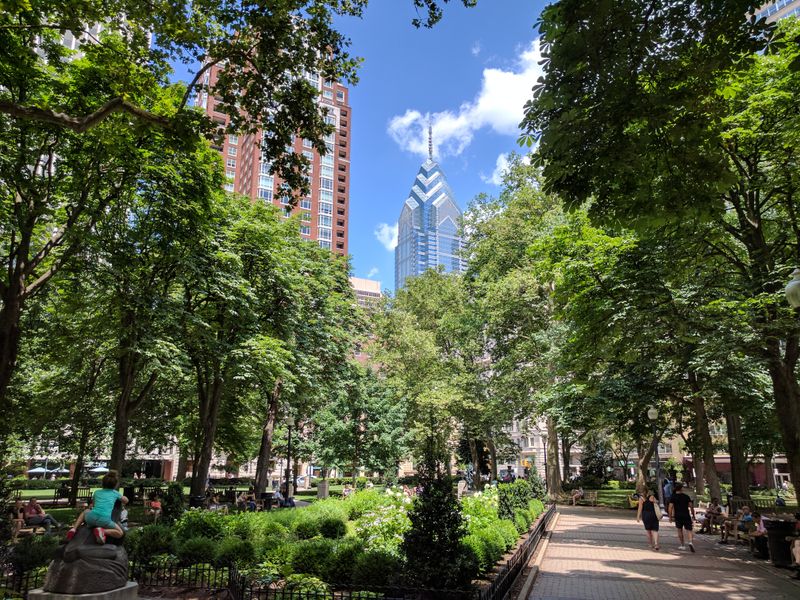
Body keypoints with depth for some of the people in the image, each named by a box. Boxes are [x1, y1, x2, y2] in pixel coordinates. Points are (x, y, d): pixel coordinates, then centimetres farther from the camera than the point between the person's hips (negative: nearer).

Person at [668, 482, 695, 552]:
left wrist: (670, 517, 0)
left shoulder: (673, 497, 0)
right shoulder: (686, 496, 4)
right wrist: (693, 515, 12)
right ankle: (691, 542, -24)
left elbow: (670, 508, -6)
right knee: (689, 530, 1)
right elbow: (691, 506, 2)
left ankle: (682, 545, 16)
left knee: (680, 530, 15)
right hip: (686, 516, 0)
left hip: (678, 516, 0)